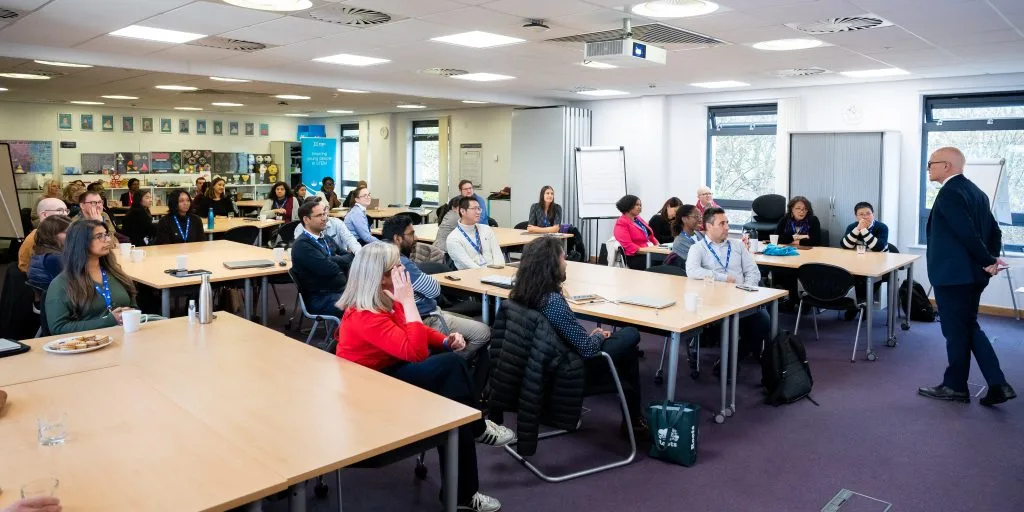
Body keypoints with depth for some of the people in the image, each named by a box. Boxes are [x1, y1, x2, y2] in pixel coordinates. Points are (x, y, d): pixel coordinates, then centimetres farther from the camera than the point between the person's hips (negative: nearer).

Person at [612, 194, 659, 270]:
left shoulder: (638, 219, 21)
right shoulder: (621, 223, -6)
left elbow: (650, 235, 28)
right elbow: (628, 246, -15)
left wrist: (657, 245, 8)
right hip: (636, 257, -8)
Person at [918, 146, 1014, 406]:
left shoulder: (949, 193, -17)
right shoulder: (975, 191, 12)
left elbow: (967, 233, -22)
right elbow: (994, 230, 13)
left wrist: (988, 261, -11)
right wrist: (992, 260, 7)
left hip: (953, 274, -9)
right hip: (972, 273, 9)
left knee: (956, 331, 3)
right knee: (970, 327, 17)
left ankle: (955, 387, 17)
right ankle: (997, 384, 15)